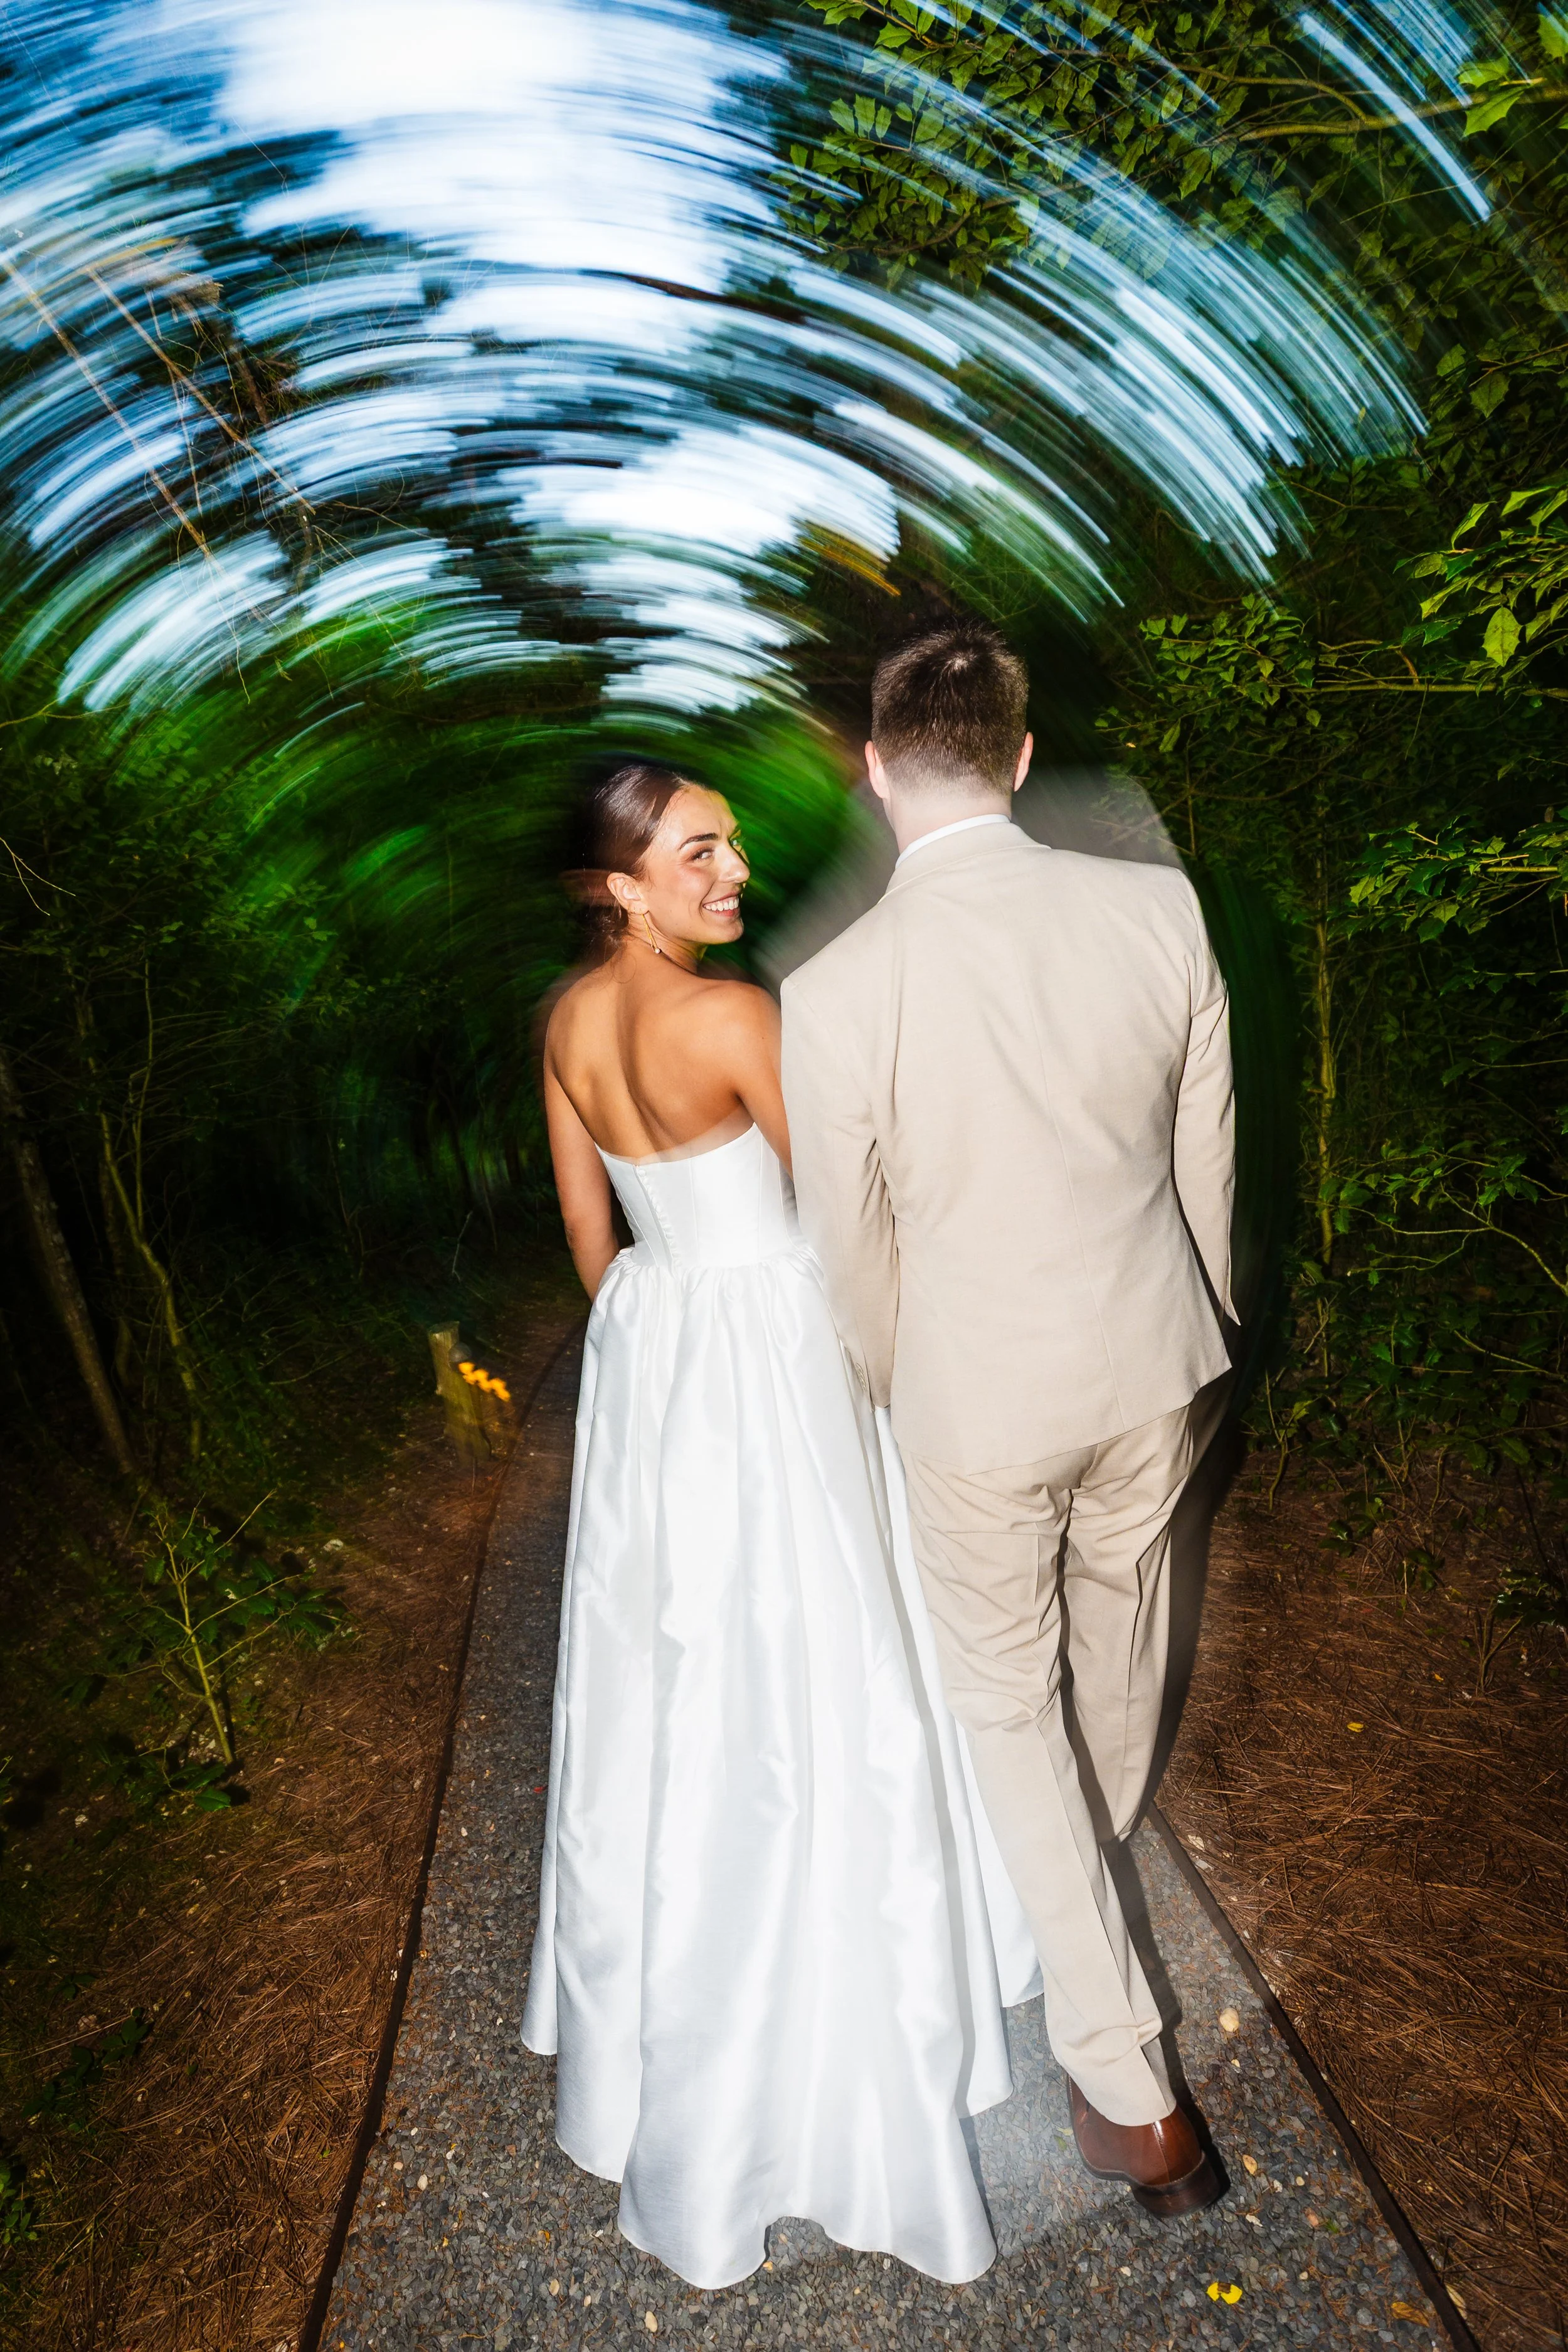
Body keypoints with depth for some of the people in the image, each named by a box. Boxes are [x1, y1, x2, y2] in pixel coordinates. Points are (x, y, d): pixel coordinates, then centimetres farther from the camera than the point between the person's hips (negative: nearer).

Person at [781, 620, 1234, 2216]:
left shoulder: (836, 990, -23)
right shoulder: (1160, 909, -12)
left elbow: (853, 1249, -11)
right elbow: (1205, 1162, -1)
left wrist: (896, 1394, 9)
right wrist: (1192, 1332, 15)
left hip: (981, 1397, -4)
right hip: (1148, 1362, 5)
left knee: (1004, 1699, 18)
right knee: (1120, 1626, 30)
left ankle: (1123, 2082, 27)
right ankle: (1106, 1849, 61)